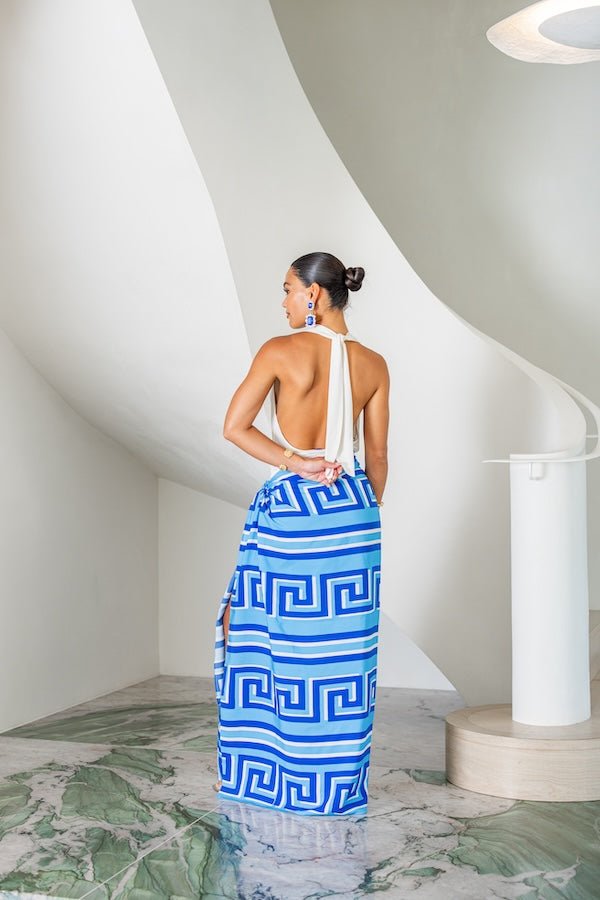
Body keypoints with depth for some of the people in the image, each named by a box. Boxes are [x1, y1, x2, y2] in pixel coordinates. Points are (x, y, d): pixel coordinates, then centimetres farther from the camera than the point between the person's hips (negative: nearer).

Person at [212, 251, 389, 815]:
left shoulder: (281, 351, -8)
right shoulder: (373, 365, 3)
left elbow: (234, 426, -11)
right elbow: (377, 457, 7)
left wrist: (293, 463, -6)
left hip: (291, 504, -4)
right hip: (354, 506, 4)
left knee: (251, 622, 12)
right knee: (345, 641, 9)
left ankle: (261, 769, 20)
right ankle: (339, 779, 19)